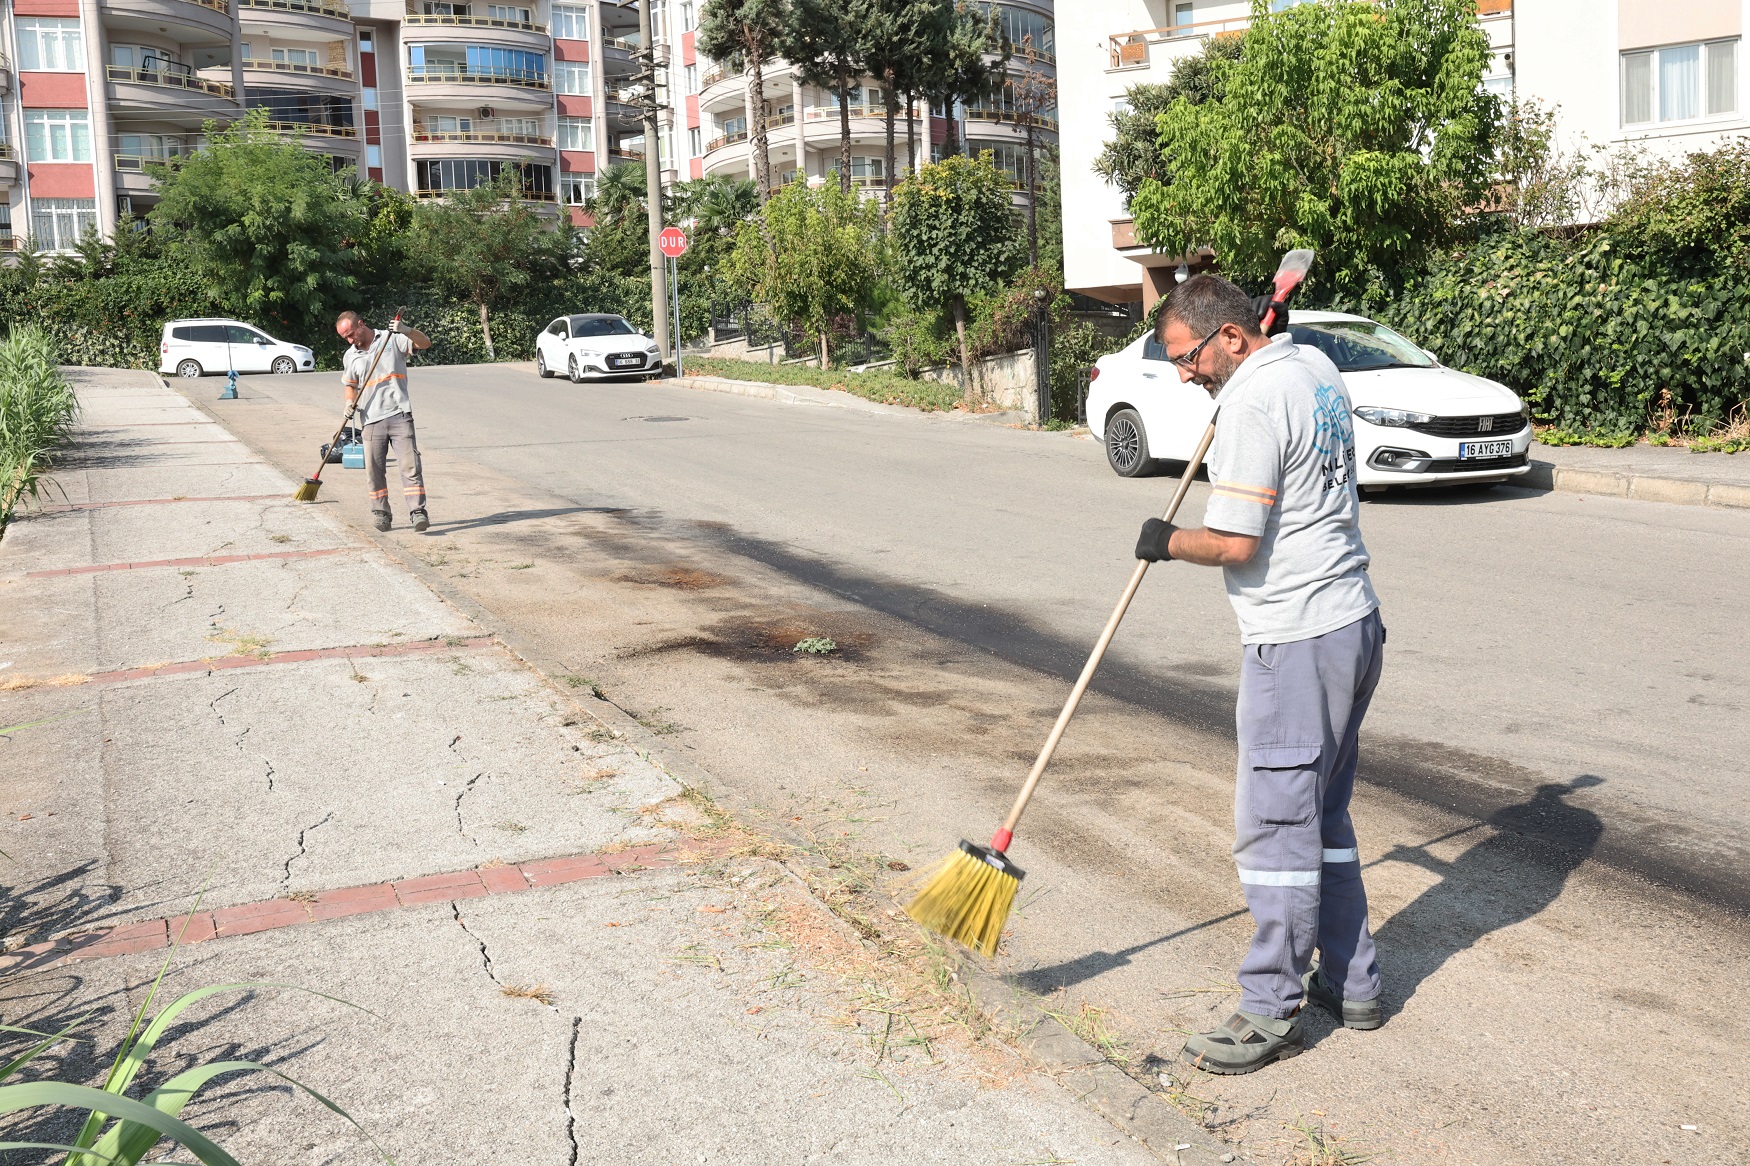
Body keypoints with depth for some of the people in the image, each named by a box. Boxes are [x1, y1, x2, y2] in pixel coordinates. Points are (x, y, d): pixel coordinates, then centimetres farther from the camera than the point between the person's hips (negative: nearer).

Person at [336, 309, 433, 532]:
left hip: (399, 415, -4)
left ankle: (417, 512, -12)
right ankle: (380, 513, 15)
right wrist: (350, 402, 5)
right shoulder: (350, 357, 15)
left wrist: (406, 331, -24)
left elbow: (425, 343, -6)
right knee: (374, 470, 3)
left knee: (410, 464, -11)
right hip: (371, 420, 4)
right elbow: (350, 384, 26)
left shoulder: (392, 339, 3)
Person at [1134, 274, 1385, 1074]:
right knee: (1322, 813, 19)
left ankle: (1273, 1012, 8)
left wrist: (1168, 542, -3)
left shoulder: (1253, 402, -19)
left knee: (1275, 824, -2)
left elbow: (1234, 543, -22)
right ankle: (1351, 983, 28)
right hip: (1354, 622, 10)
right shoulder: (1316, 365, 10)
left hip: (1296, 645, -10)